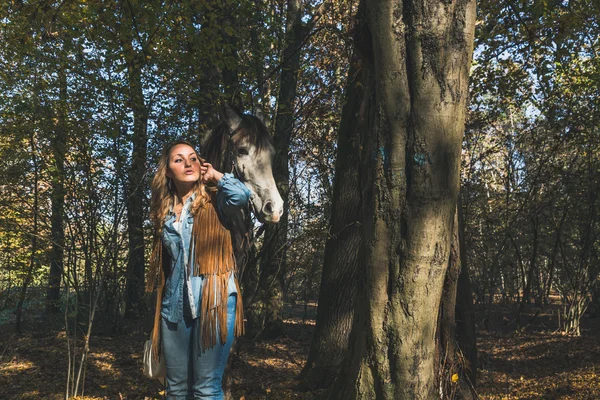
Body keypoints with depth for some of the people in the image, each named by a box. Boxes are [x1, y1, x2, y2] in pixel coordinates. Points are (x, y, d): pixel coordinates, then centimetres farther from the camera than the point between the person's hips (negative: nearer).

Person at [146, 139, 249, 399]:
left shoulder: (214, 202, 0)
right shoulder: (164, 211, 13)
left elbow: (241, 195, -23)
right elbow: (162, 263, 18)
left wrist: (215, 176, -5)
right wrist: (159, 306, 16)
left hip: (213, 301, -5)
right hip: (174, 305, 5)